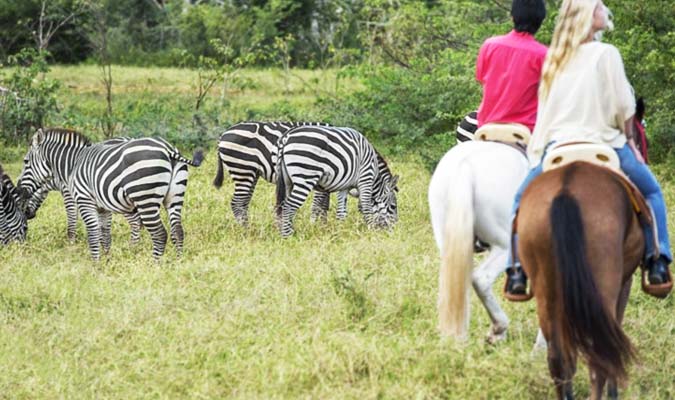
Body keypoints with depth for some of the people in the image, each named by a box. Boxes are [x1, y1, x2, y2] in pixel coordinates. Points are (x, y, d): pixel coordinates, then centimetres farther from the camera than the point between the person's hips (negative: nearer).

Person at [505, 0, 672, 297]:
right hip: (603, 144, -3)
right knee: (651, 192, 17)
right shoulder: (605, 53, -4)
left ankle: (517, 268, 5)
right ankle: (657, 262, 2)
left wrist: (537, 148, 19)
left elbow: (546, 108, 13)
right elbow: (623, 106, -6)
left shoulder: (555, 58, 12)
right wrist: (629, 141, 9)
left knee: (522, 201, 22)